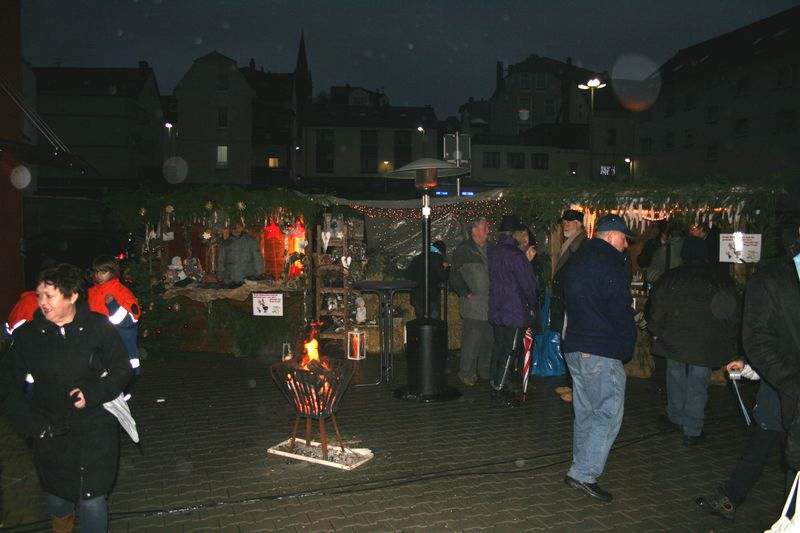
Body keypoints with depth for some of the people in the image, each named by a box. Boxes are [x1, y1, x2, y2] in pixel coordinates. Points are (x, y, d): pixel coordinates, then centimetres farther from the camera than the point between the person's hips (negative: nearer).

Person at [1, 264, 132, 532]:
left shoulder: (98, 327, -10)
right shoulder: (29, 333, -4)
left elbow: (121, 369, -3)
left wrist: (93, 392, -19)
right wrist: (30, 422, -5)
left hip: (95, 430, -3)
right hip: (50, 432, 3)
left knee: (92, 499, 0)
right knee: (56, 495, 19)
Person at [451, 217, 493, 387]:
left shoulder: (491, 249, 15)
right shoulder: (464, 250, 0)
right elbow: (455, 276, -2)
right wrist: (466, 293, -10)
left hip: (490, 303, 6)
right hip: (473, 304, -5)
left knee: (488, 339, 10)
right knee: (471, 339, -6)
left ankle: (485, 370, 24)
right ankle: (467, 373, 4)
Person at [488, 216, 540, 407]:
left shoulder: (493, 252, 6)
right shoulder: (516, 255, -18)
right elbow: (528, 284, -14)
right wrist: (533, 305, 2)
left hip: (496, 310, 8)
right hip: (515, 311, -8)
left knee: (498, 347, 15)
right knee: (510, 351, -1)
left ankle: (496, 385, 23)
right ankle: (500, 390, 2)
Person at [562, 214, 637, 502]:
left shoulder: (578, 260, 15)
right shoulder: (609, 265, -14)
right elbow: (621, 312, -14)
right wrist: (628, 345, -1)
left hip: (574, 347, 10)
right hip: (601, 353, -9)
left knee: (585, 413, 17)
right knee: (609, 413, -4)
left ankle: (582, 471, 26)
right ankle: (584, 474, -4)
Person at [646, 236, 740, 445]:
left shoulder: (669, 278, -2)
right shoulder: (723, 282, 0)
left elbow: (656, 307, 0)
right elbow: (734, 317, 5)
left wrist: (656, 331, 12)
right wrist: (730, 344, 13)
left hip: (674, 340, 1)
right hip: (706, 344, -1)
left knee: (676, 379, 18)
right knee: (698, 384, 5)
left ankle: (675, 416, 32)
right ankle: (692, 430, 9)